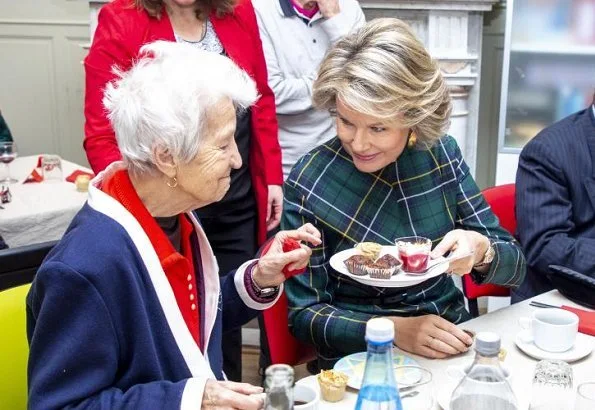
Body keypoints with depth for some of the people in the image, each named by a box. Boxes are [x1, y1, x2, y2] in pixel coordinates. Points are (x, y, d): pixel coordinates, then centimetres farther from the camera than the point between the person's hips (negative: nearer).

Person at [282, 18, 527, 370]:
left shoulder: (442, 153, -5)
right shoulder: (310, 182, -14)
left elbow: (514, 268, -1)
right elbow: (304, 313, -8)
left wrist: (481, 251, -23)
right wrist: (394, 329, -22)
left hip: (452, 346, 3)